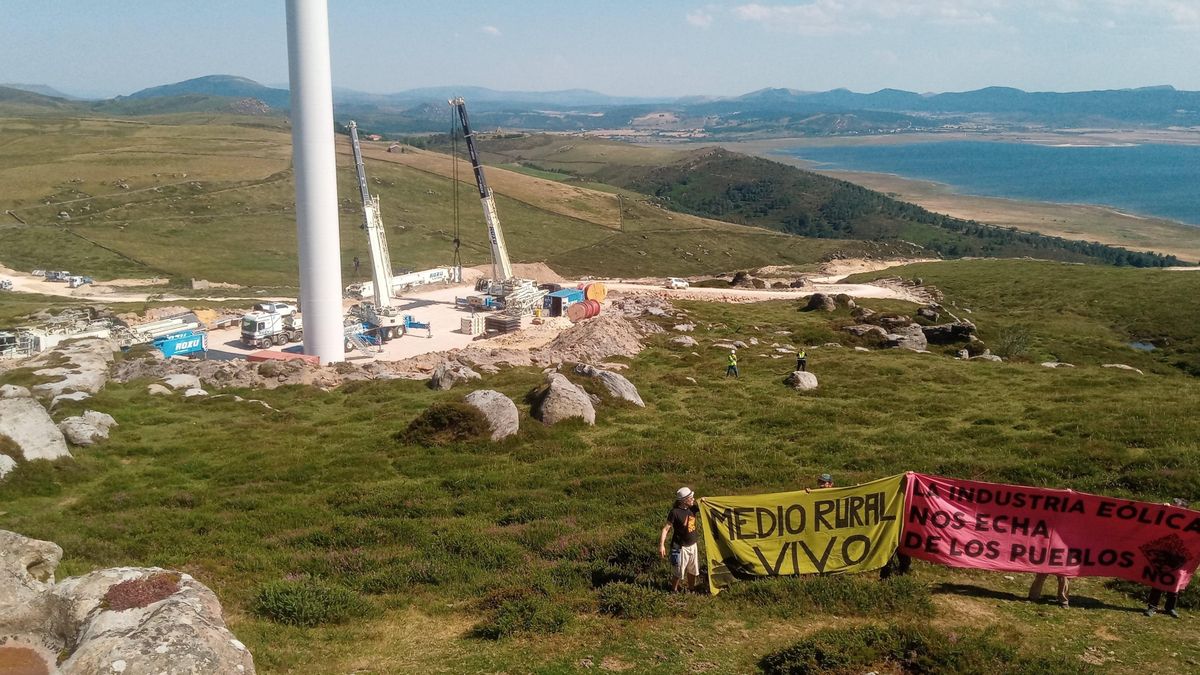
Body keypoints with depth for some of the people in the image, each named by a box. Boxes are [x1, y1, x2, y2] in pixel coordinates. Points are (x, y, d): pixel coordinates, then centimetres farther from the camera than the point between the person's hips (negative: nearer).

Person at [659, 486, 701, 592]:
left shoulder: (693, 508, -3)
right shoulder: (675, 512, -21)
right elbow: (666, 529, -19)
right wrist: (661, 545, -25)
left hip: (693, 546, 7)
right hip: (680, 547, -7)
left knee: (693, 570, 20)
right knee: (678, 572, 5)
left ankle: (691, 589, 39)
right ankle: (674, 590, 27)